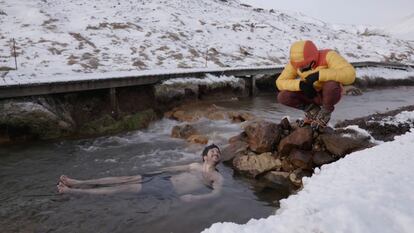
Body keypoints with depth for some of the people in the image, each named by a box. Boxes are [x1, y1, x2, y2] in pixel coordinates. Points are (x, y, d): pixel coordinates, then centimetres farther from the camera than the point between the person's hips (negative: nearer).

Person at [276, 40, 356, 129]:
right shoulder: (295, 62, -14)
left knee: (331, 85, -38)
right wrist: (300, 84, -31)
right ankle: (313, 110, 6)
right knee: (282, 97, -19)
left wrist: (318, 75, -41)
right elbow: (280, 82, -14)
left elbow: (350, 74, -38)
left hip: (329, 94, -3)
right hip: (311, 94, 3)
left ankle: (325, 113, -6)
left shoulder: (328, 56, -25)